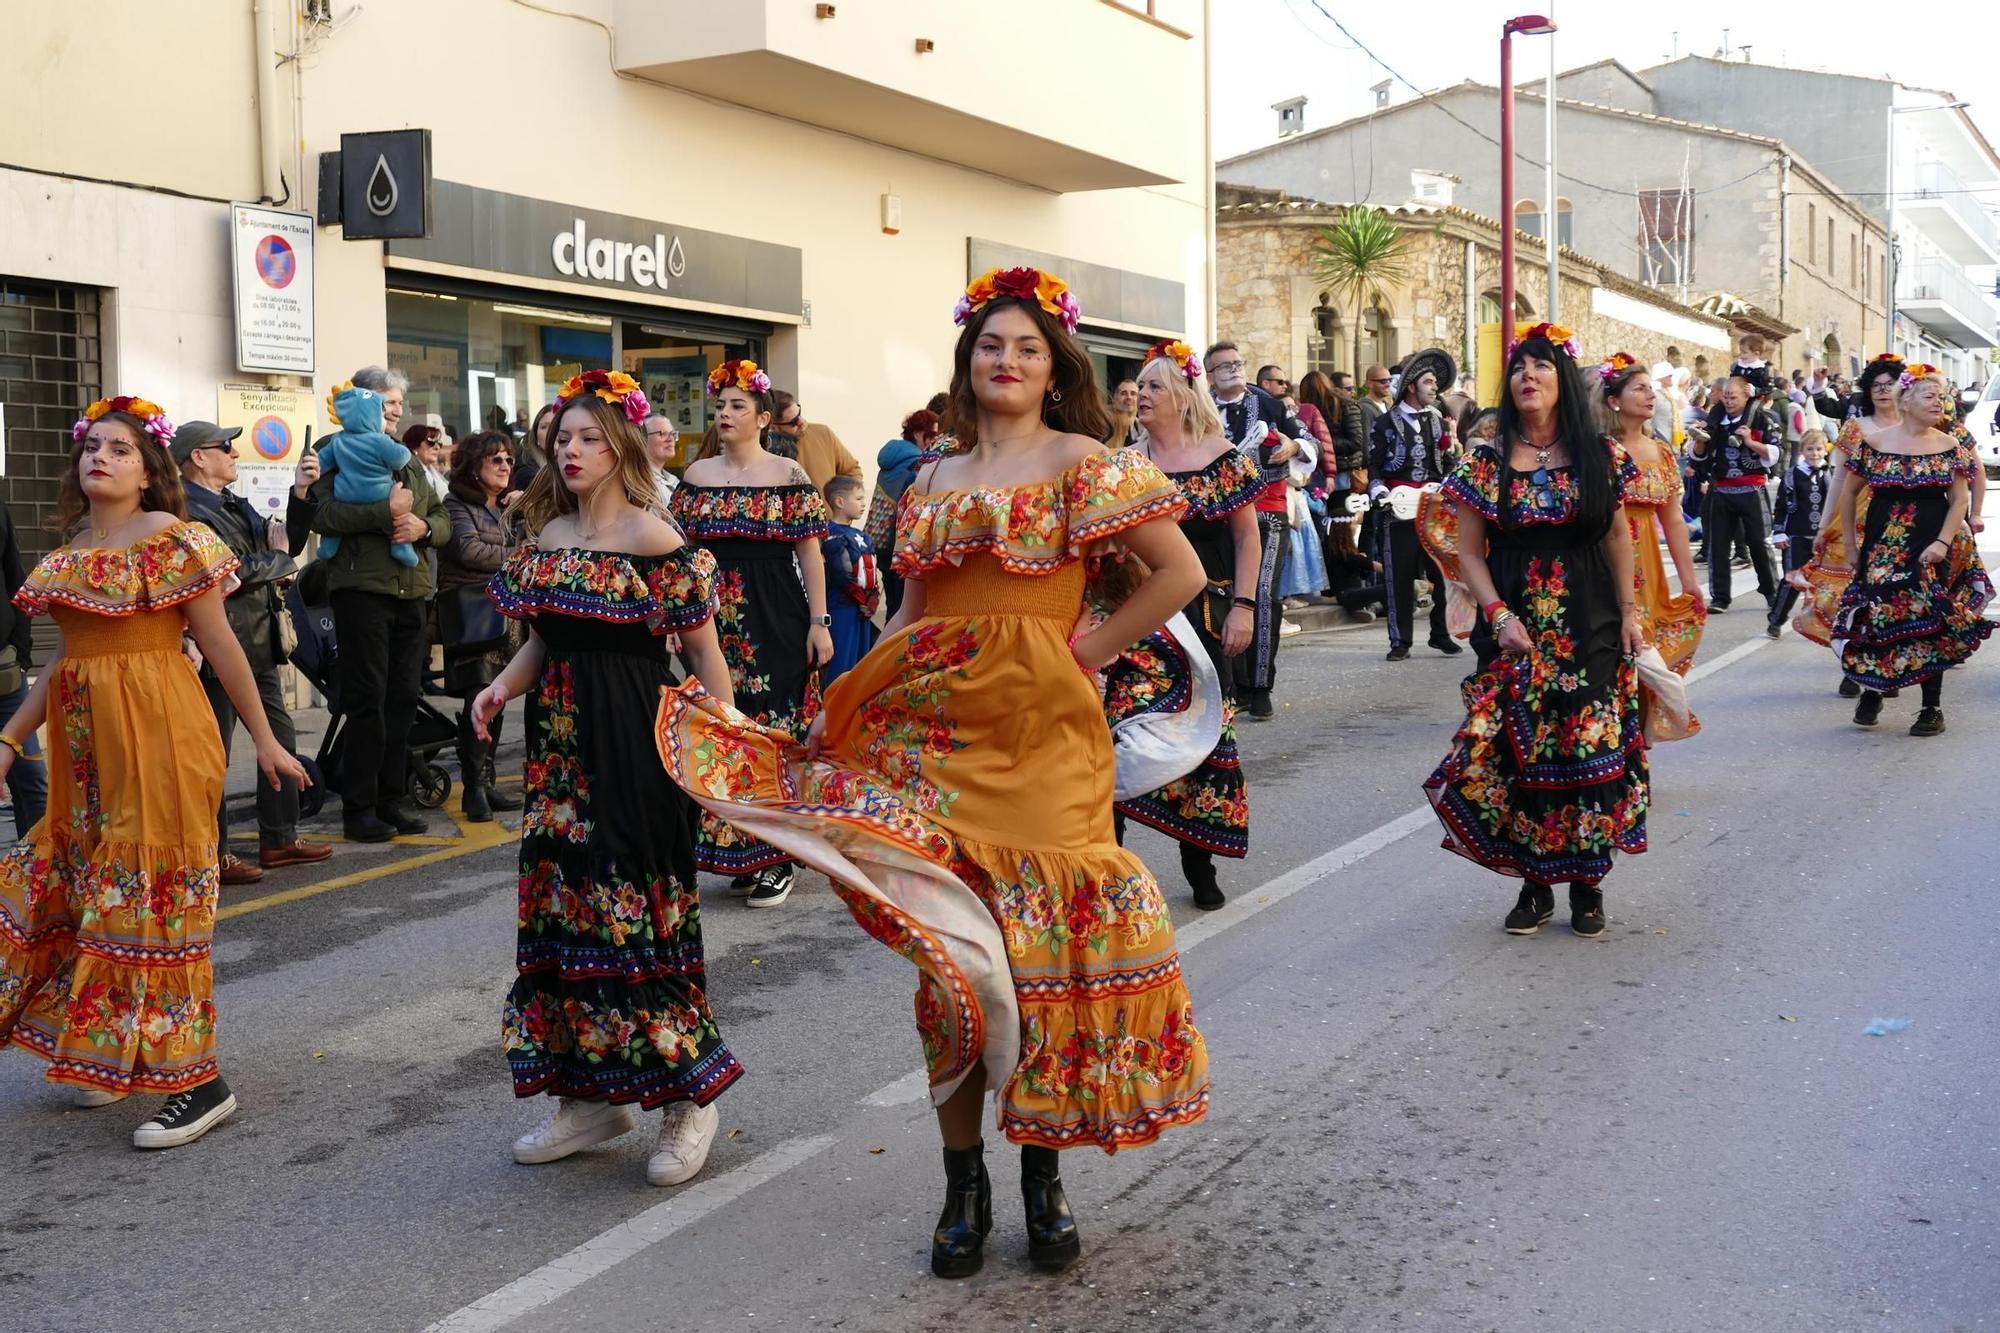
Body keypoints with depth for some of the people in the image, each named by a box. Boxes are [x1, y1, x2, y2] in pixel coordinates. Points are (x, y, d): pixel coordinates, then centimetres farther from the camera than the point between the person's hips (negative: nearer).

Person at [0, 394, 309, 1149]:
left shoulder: (173, 541, -7)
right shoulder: (68, 553, 13)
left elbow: (220, 646, -7)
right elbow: (65, 659, 16)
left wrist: (265, 740, -5)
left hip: (157, 735, -7)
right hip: (86, 741, 7)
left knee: (153, 892, -6)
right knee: (88, 885, 12)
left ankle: (198, 1081, 1)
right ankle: (114, 1057, 26)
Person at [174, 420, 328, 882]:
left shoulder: (234, 505, 16)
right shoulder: (189, 512, -15)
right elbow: (234, 570, -23)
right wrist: (282, 564, -4)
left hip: (258, 646, 10)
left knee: (281, 739, 15)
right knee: (214, 754, -2)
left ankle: (280, 839, 25)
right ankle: (213, 855, 5)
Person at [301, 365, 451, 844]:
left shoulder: (409, 464, 21)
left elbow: (444, 521, 17)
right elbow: (322, 514, -17)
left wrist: (423, 526, -6)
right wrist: (387, 510, -18)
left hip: (410, 593, 7)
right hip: (361, 590, -6)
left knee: (403, 698, 8)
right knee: (366, 701, -5)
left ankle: (391, 799, 17)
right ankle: (358, 808, 2)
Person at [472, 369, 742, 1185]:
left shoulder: (654, 538, -10)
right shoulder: (544, 539, 10)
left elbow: (703, 651, -10)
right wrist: (503, 687, -1)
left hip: (636, 747, -7)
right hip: (560, 744, 7)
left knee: (638, 908, -5)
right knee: (564, 903, 9)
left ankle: (688, 1096, 8)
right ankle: (588, 1094, 21)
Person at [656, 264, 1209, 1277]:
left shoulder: (1079, 461, 0)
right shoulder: (932, 480, 15)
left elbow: (1181, 571, -5)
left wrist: (1090, 651, -5)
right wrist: (850, 715, 7)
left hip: (1040, 736, -4)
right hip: (934, 731, 4)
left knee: (1043, 942, -1)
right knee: (950, 950, 4)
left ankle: (1043, 1175, 15)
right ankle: (963, 1184, 15)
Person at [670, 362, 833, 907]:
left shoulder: (788, 474, -1)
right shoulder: (696, 476, 10)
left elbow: (810, 551, -4)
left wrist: (819, 622, -9)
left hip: (775, 617, -4)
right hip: (714, 618, 4)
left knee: (775, 730, -3)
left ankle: (778, 859, 5)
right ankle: (736, 852, 16)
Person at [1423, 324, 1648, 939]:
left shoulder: (1600, 456, 3)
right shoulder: (1486, 463, 1)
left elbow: (1618, 537, 9)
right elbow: (1469, 552, 2)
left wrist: (1629, 610, 2)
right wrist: (1498, 615, -9)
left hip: (1589, 627, 0)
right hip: (1514, 629, 0)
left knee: (1590, 748, -2)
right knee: (1519, 751, 0)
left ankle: (1587, 880, 12)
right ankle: (1535, 883, 13)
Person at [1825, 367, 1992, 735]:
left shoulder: (1950, 448, 2)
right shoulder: (1874, 445, 0)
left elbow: (1961, 500, 3)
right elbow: (1848, 494, 8)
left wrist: (1943, 542, -9)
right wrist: (1851, 544, 8)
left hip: (1931, 549, 0)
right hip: (1882, 548, 0)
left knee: (1930, 623, -1)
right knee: (1876, 619, 1)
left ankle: (1932, 707, 9)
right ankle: (1872, 691, 24)